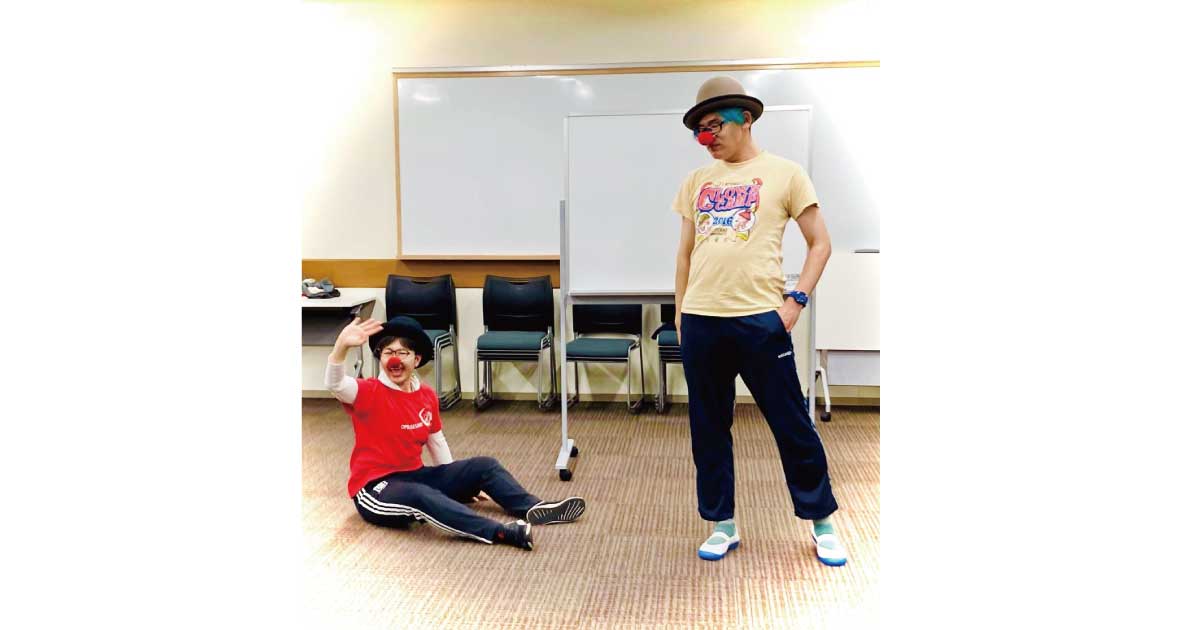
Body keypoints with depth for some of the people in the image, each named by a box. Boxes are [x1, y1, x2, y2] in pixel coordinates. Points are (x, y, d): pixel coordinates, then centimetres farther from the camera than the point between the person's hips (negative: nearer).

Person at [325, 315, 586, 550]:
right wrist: (341, 345, -55)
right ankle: (502, 532, -51)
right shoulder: (370, 393, -14)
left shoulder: (426, 395, 4)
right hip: (375, 488, -7)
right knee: (420, 496, -38)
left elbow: (437, 442, 15)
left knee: (484, 465, -2)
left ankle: (533, 508, -13)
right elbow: (336, 384, -36)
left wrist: (461, 482, 17)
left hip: (415, 475, 7)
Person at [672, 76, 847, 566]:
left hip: (761, 319, -4)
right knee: (708, 429, 10)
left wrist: (795, 300, -7)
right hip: (701, 321, 4)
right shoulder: (697, 180, 12)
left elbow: (819, 243, 3)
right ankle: (722, 525, 25)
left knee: (792, 426, 5)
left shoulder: (784, 173, 2)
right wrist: (679, 311, 12)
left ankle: (822, 525, 23)